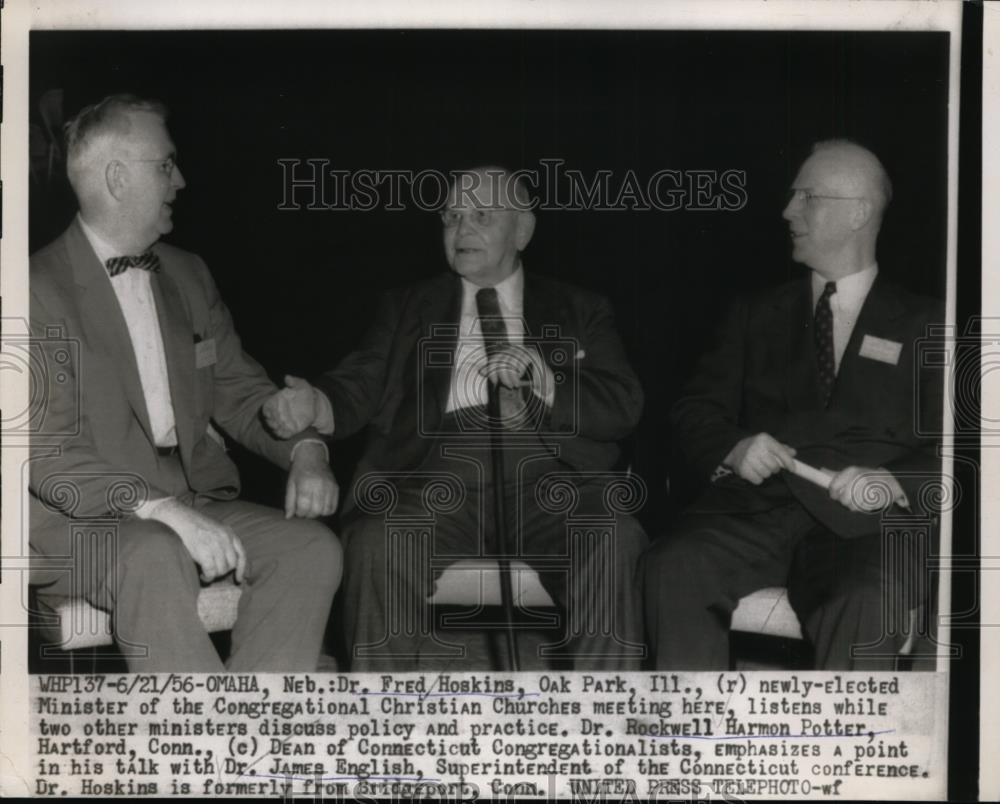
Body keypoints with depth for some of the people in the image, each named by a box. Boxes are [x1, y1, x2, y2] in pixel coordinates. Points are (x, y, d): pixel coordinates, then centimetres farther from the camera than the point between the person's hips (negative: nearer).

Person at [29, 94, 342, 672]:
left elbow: (238, 390, 19)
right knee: (156, 556, -37)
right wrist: (163, 510, -29)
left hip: (197, 501, 6)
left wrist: (304, 450, -3)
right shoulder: (40, 288, -7)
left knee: (312, 545, -20)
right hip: (81, 517, -6)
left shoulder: (189, 274, 16)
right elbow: (47, 452, -15)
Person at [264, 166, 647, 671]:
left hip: (548, 473, 0)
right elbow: (360, 386, 10)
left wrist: (542, 378, -8)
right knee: (378, 547, -32)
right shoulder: (407, 309, 24)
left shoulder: (579, 311, 21)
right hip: (439, 472, 0)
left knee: (613, 543, -32)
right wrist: (314, 404, -13)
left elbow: (623, 406, 9)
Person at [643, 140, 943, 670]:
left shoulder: (924, 326, 14)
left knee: (865, 609, -35)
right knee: (670, 568, -29)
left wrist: (894, 484, -14)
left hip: (864, 523, -2)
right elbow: (695, 409, 16)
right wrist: (732, 449, -7)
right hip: (756, 505, 2)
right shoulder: (756, 314, 22)